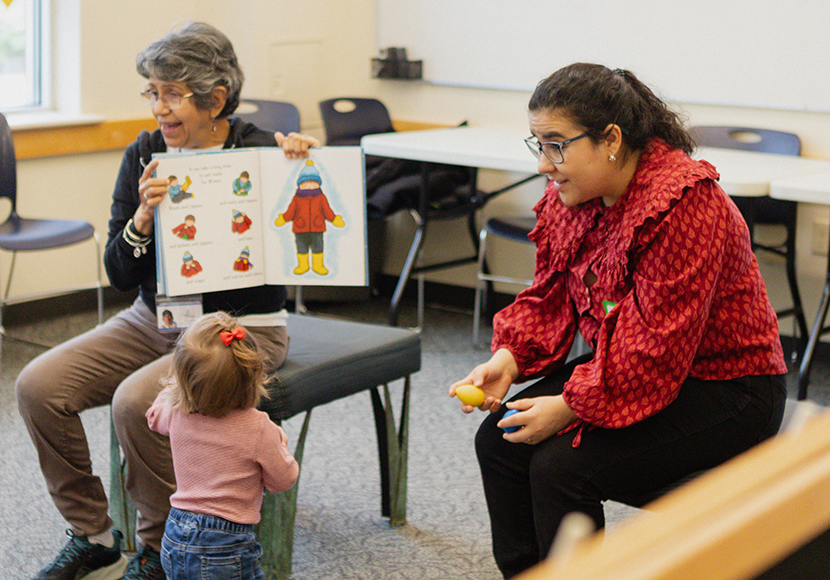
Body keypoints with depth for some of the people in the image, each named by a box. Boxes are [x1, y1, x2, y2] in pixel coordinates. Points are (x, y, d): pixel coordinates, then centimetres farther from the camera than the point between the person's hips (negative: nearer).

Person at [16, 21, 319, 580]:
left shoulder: (261, 153, -13)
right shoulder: (145, 156, 1)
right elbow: (121, 276, -1)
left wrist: (305, 166, -28)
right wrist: (144, 216, -20)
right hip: (154, 320, 6)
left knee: (136, 400, -30)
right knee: (39, 386, -11)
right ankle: (93, 535, 7)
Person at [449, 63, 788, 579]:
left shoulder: (684, 204, -27)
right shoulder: (570, 197, -1)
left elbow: (659, 345, -29)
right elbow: (548, 299, 7)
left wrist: (570, 406, -26)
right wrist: (508, 360, -12)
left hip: (725, 391, -8)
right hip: (624, 370, 9)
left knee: (561, 466, -23)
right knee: (499, 440, -4)